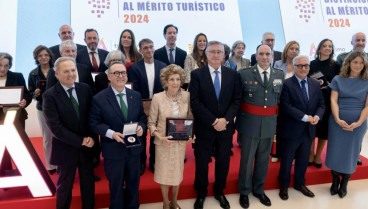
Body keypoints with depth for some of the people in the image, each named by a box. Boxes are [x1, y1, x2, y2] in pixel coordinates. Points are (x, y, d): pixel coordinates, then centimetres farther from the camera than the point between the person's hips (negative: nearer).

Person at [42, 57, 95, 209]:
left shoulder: (85, 89, -3)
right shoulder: (49, 96, -15)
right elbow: (56, 127, -19)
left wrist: (91, 137, -12)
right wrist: (81, 141, -18)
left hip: (87, 146, 3)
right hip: (66, 149, -3)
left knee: (88, 184, 18)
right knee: (64, 186, 17)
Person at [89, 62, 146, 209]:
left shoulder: (136, 96, 2)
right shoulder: (99, 99, -11)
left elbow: (142, 118, 8)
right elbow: (94, 124, -10)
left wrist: (140, 127, -14)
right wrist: (111, 133, -24)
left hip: (134, 148, 4)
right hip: (113, 150, -4)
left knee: (134, 182, 21)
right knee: (116, 185, 15)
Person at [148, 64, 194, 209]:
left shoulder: (187, 96, -8)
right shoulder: (157, 98, -15)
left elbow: (190, 118, 3)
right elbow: (151, 122, -7)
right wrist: (159, 136, -22)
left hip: (181, 141, 2)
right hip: (163, 142, -2)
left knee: (177, 172, 18)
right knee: (164, 173, 14)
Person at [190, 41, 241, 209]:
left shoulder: (232, 74, 4)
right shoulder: (196, 74, -5)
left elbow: (236, 100, 1)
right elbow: (195, 102, -11)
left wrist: (225, 119, -13)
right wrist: (213, 121, -16)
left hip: (226, 127, 3)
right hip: (204, 127, -2)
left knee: (223, 162, 15)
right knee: (202, 163, 11)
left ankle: (219, 192, 37)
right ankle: (201, 193, 33)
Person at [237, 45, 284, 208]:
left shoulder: (280, 75, 5)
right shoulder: (244, 74, -7)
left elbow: (280, 98, 11)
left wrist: (275, 115, 4)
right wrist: (239, 120, -6)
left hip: (269, 124, 4)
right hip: (250, 123, -3)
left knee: (263, 160, 16)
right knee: (247, 159, 9)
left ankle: (259, 190, 36)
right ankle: (244, 191, 28)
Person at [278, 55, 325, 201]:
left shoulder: (315, 84, 8)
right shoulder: (286, 84, -12)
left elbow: (321, 104, 8)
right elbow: (286, 107, -18)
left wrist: (317, 116, -13)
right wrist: (305, 117, -20)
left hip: (309, 130, 5)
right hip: (291, 130, -5)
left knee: (304, 160, 19)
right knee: (287, 160, 9)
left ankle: (300, 183, 39)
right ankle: (284, 186, 28)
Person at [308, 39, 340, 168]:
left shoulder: (335, 65, 2)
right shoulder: (312, 64, 2)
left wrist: (328, 85, -15)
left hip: (327, 101, 0)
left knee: (324, 128, 6)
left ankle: (318, 155, 22)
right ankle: (311, 154, 19)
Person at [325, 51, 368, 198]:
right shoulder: (338, 79, 2)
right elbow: (333, 100, -3)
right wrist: (337, 119, -16)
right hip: (337, 121, 0)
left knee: (351, 152, 9)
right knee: (335, 150, 6)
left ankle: (344, 184, 25)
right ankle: (335, 181, 25)